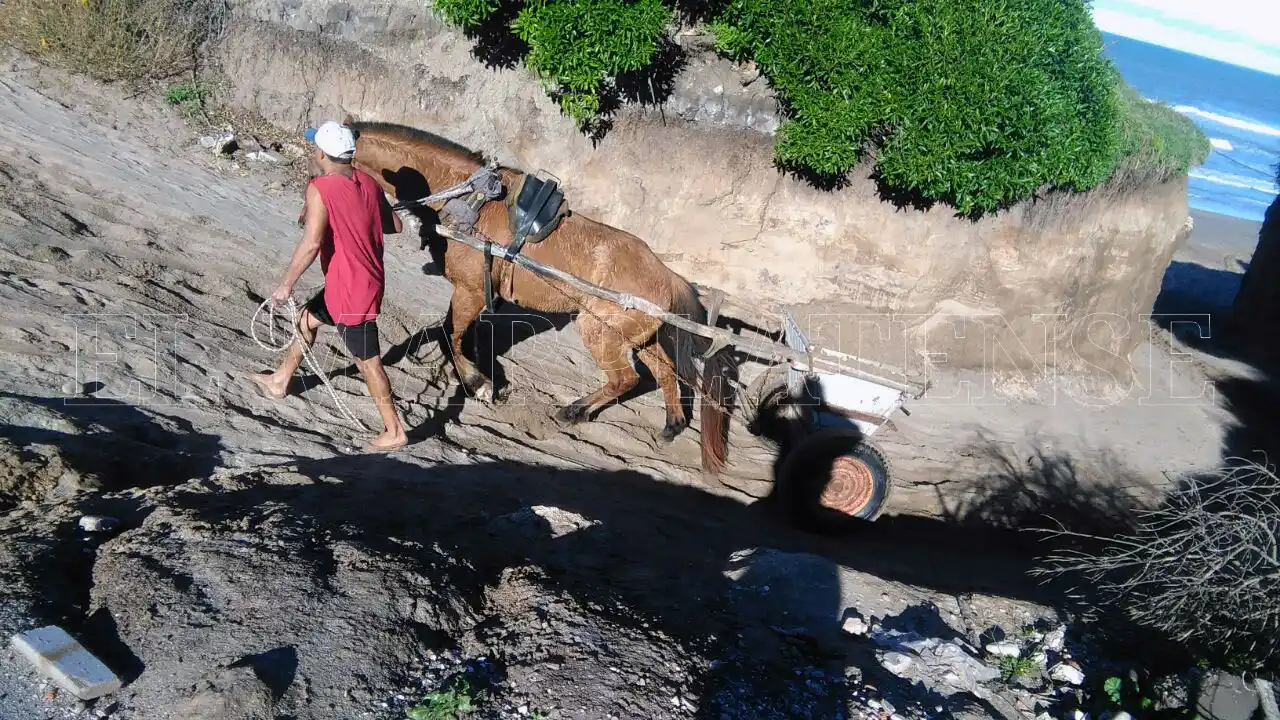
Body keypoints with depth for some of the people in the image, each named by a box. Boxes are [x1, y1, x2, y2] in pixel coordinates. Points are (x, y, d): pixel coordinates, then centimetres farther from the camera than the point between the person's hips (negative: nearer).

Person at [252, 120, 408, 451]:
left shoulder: (320, 189, -21)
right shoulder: (368, 182, 1)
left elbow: (311, 243, -30)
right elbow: (394, 225, 11)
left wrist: (286, 284, -19)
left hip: (351, 292, -9)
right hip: (367, 281, 9)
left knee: (367, 360, 3)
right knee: (308, 318, 26)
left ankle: (394, 431, 14)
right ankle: (280, 381, 44)